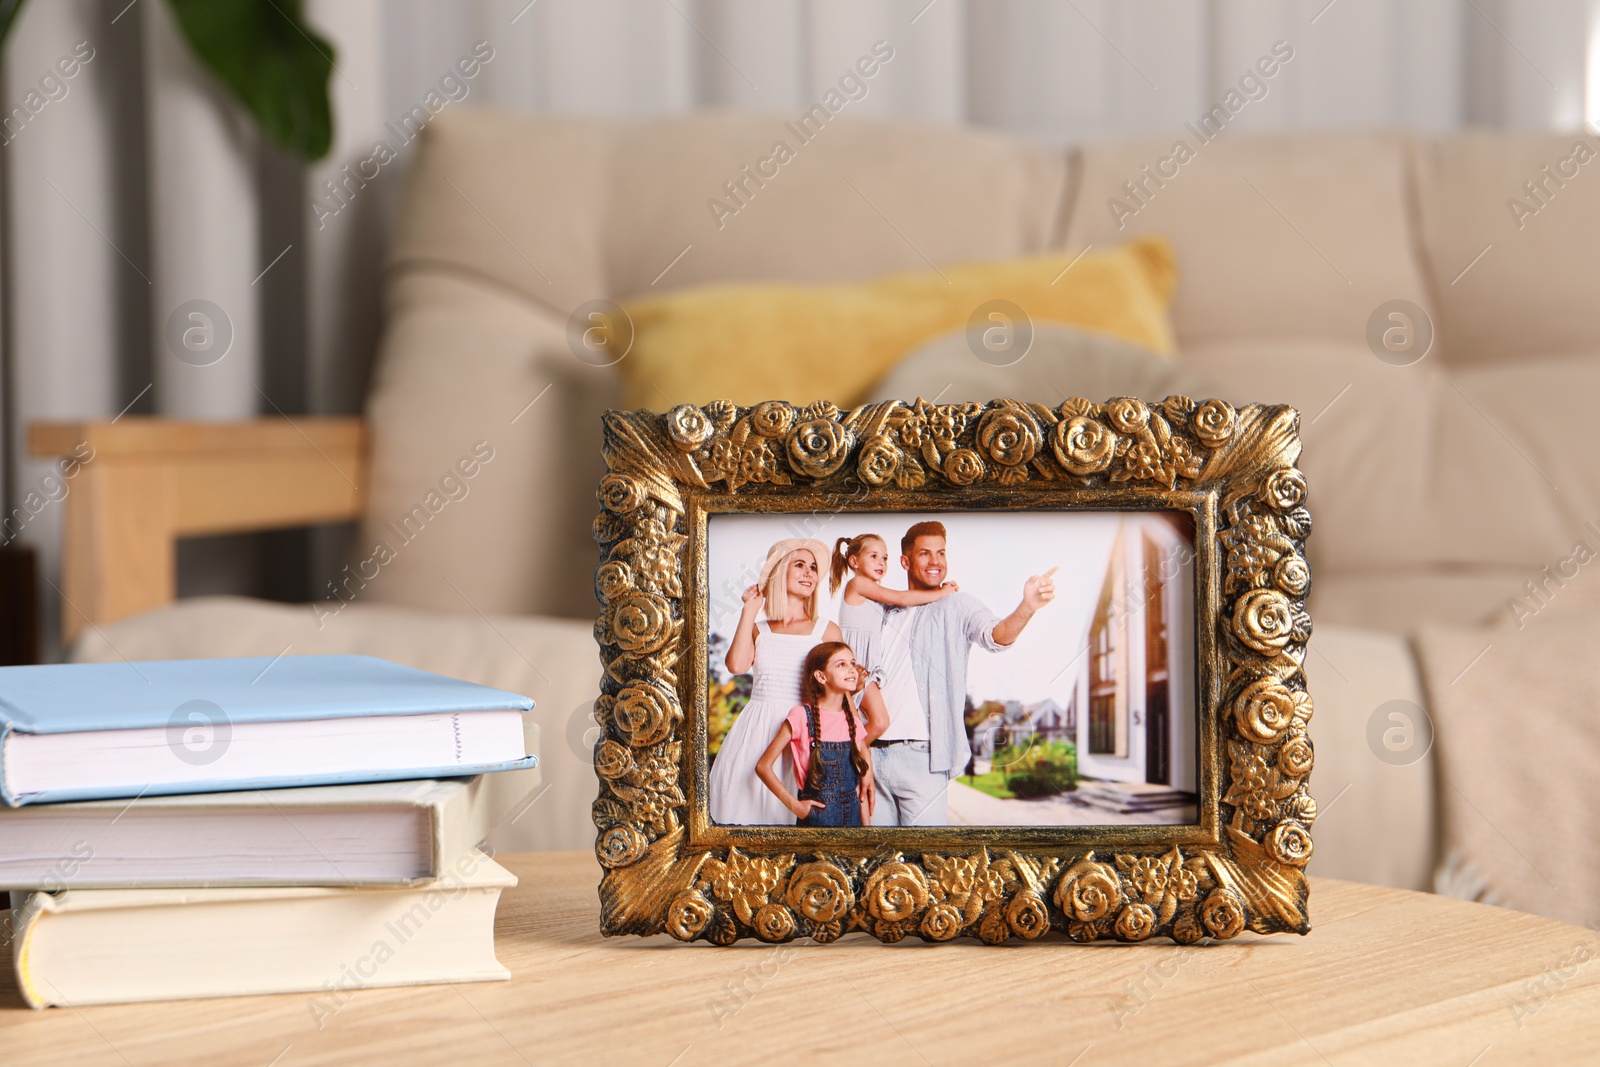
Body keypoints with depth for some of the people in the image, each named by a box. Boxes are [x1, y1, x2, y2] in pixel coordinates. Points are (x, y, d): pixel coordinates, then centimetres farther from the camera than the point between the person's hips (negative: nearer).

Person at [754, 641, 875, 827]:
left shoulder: (853, 721, 6)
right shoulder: (802, 716, -8)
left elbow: (861, 784, 9)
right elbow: (763, 766, -7)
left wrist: (866, 825, 2)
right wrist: (794, 805, -11)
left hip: (852, 814, 4)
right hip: (817, 815, -4)